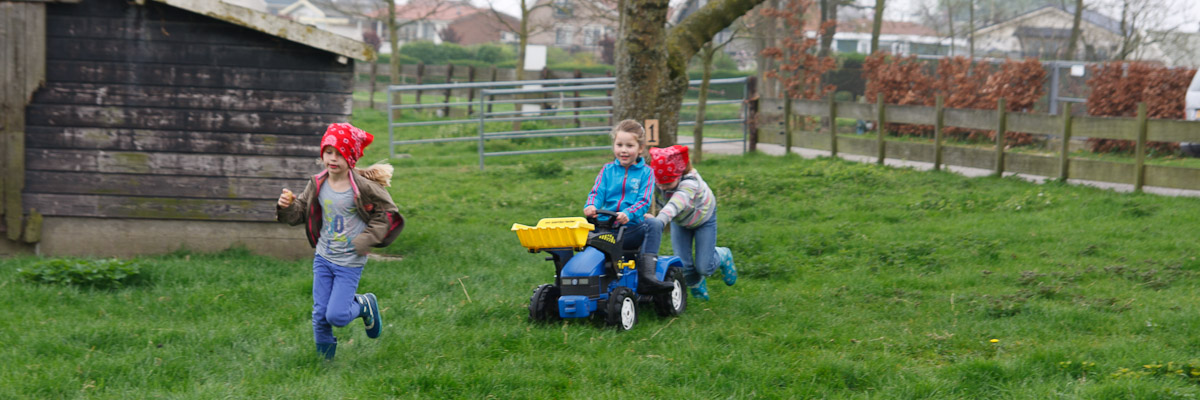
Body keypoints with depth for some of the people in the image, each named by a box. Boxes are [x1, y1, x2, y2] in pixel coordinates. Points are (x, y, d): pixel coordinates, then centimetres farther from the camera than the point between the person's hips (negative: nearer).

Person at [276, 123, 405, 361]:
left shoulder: (363, 187, -16)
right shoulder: (318, 185, -3)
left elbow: (387, 213, -6)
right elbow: (300, 212, 8)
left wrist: (365, 241, -11)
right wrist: (286, 206, -15)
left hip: (350, 263, -4)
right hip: (323, 258, 4)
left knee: (337, 316, -8)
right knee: (320, 315, 6)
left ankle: (364, 305, 24)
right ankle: (325, 359, 26)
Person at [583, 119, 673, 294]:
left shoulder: (645, 172, 8)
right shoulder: (608, 170, 15)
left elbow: (643, 201, -4)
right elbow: (597, 192, 5)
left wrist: (628, 214, -26)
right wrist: (591, 206, -21)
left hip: (631, 229, -2)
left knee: (654, 225, -31)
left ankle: (646, 276, -41)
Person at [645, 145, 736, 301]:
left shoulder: (691, 182, -45)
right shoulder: (654, 182, -31)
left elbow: (677, 202, -63)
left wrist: (660, 219, -80)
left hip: (703, 218, -3)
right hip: (679, 222, 3)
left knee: (704, 267, -4)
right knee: (683, 265, -6)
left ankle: (723, 256, 32)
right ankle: (697, 286, 29)